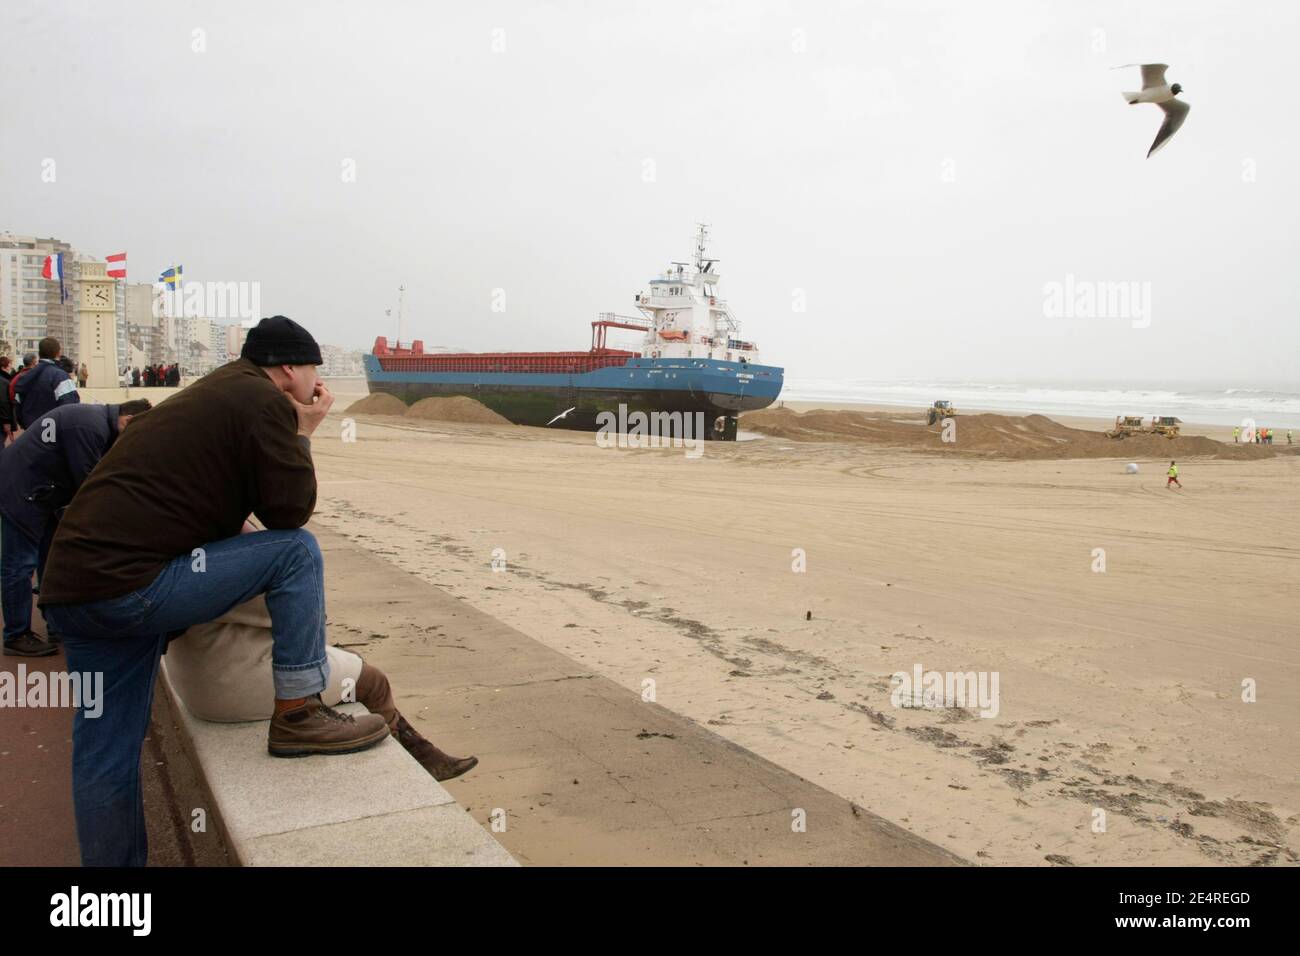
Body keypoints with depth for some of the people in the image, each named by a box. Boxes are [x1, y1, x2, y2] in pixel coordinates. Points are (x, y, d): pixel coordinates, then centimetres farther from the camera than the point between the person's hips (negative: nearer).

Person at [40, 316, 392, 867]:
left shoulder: (214, 393, 22)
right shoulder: (263, 401, -7)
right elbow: (289, 512, -7)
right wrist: (303, 434, 6)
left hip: (72, 585, 10)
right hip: (128, 587, -10)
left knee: (105, 760, 16)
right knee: (296, 551, -6)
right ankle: (297, 715, -4)